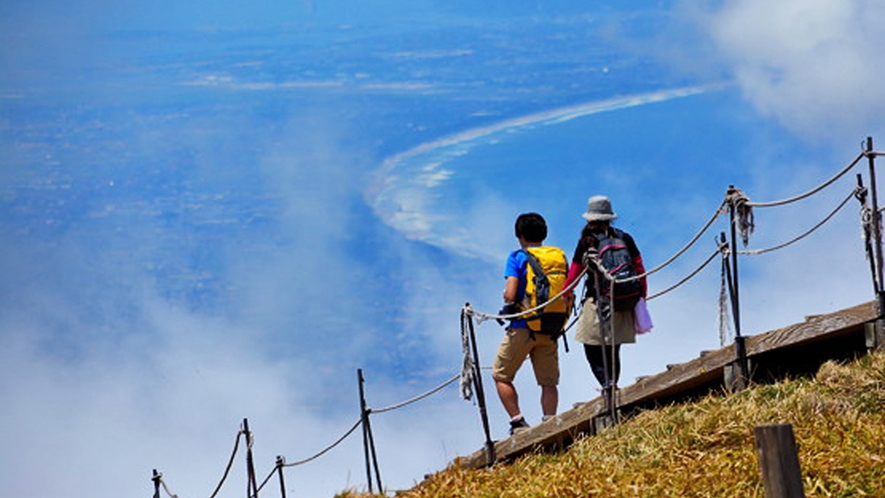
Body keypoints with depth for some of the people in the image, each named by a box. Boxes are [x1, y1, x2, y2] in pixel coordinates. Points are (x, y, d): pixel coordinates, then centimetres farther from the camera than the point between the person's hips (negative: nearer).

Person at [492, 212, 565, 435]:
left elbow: (510, 295, -14)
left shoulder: (518, 257, -6)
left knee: (501, 376, 9)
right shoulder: (559, 257, 7)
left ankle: (518, 423, 0)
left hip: (523, 327, -4)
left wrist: (507, 300, 8)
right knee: (549, 382, 8)